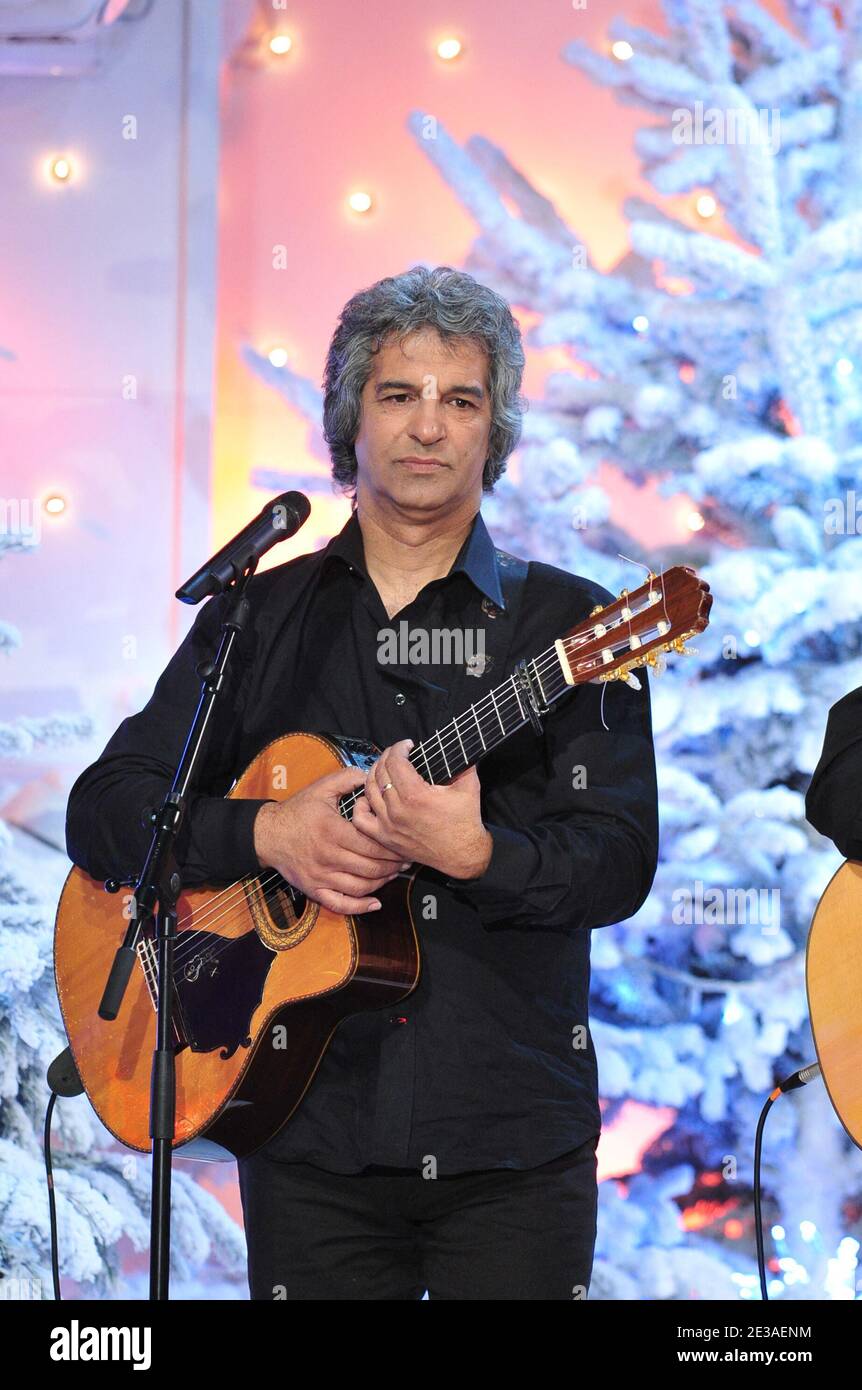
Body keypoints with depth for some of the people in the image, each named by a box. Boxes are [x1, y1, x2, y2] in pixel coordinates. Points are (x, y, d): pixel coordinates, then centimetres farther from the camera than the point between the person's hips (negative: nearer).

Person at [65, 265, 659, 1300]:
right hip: (311, 1134, 1)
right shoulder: (255, 619, 9)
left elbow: (619, 864, -6)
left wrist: (474, 854, -24)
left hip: (515, 1140, -1)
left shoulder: (567, 624, 2)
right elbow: (102, 815, 5)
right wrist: (268, 834, -11)